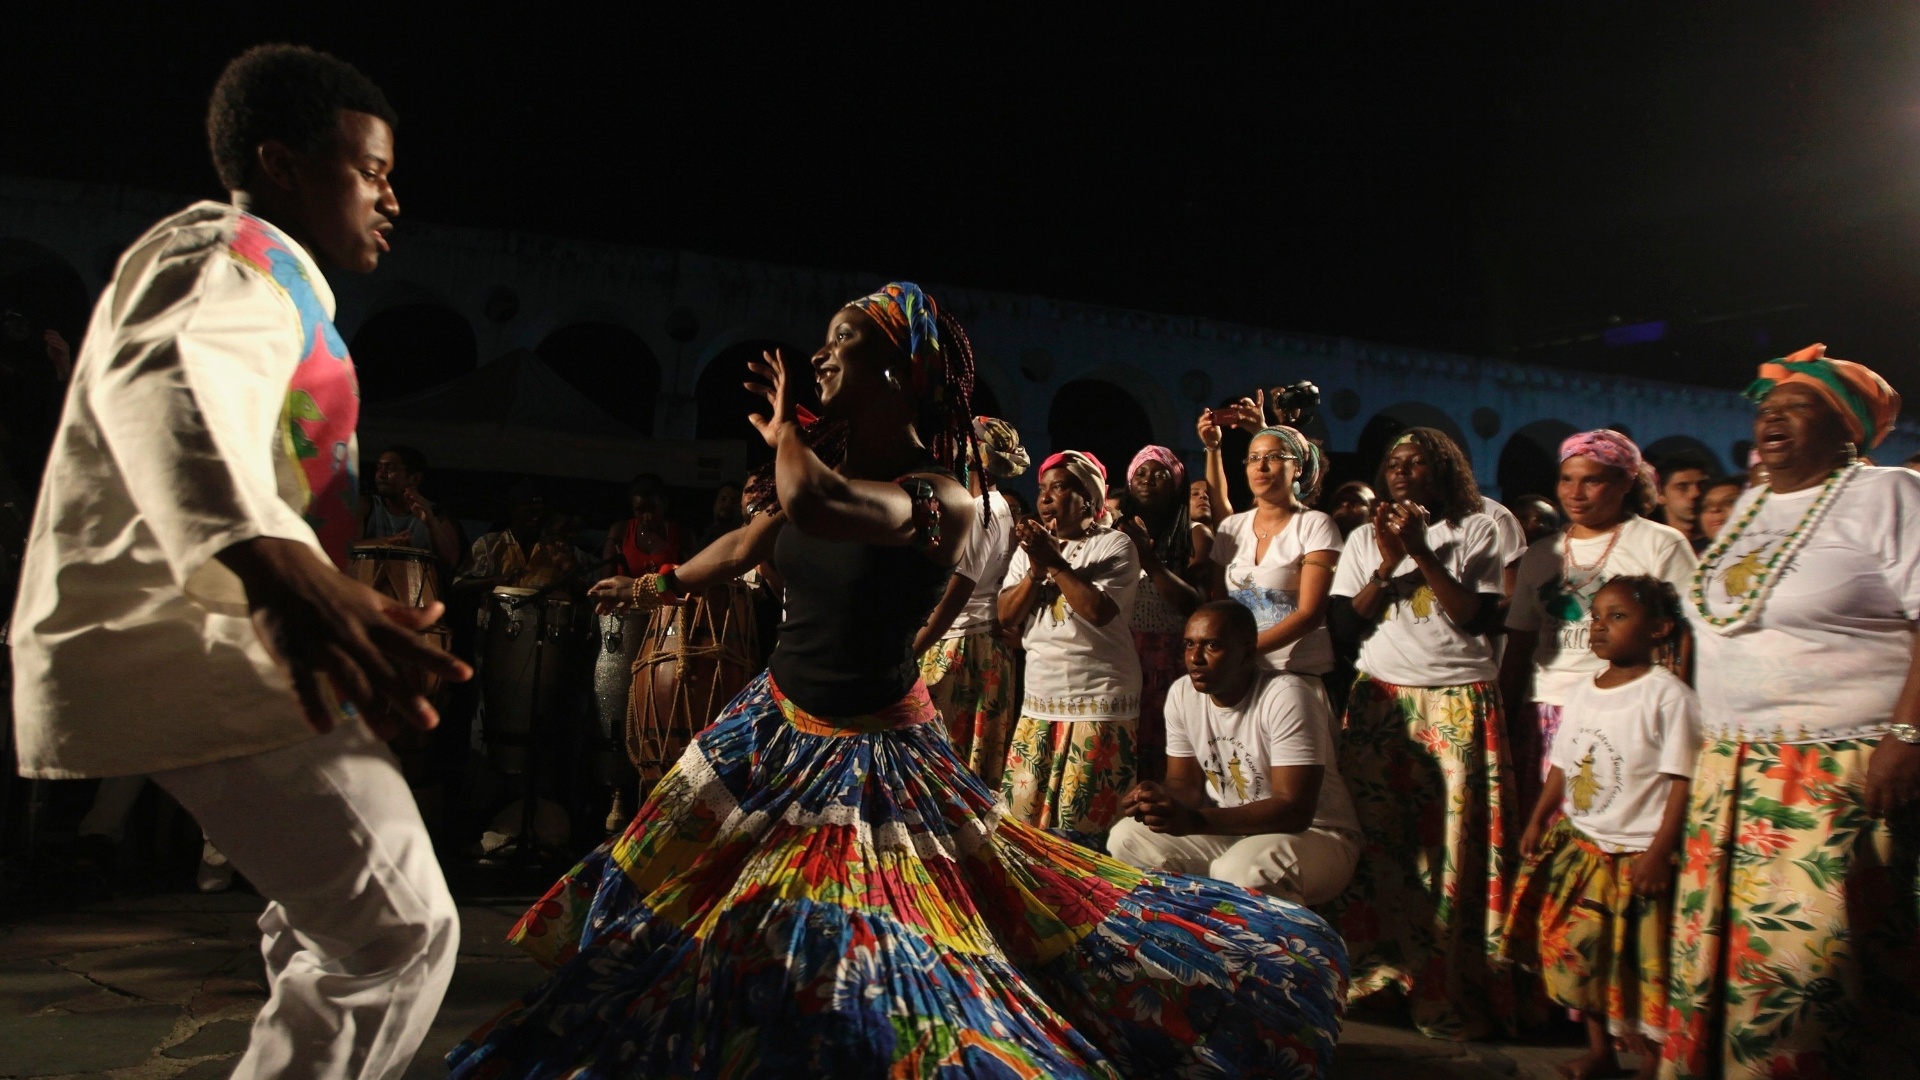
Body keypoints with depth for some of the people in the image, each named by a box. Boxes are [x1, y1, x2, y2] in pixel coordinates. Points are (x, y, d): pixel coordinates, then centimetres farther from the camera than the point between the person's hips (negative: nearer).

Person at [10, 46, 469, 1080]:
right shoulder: (233, 252, -11)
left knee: (327, 913, 24)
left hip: (204, 637, 11)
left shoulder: (266, 277, 23)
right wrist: (273, 563, -54)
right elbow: (162, 383, -35)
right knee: (400, 935, -15)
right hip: (188, 646, -11)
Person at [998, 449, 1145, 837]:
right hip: (1038, 698, 6)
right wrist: (1037, 569, -9)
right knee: (1023, 809, 5)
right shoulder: (1030, 546, 13)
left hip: (1099, 700, -5)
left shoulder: (1114, 545, -5)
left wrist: (1055, 562, -15)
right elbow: (1006, 616, 4)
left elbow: (1100, 611, -19)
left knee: (1085, 819, -4)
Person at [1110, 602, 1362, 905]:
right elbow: (1187, 783, 6)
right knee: (1126, 839, -13)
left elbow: (1294, 811, -29)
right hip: (1229, 826, 6)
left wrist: (1195, 821, -40)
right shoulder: (1182, 693, -3)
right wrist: (1159, 797, -21)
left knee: (1240, 871, -37)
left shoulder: (1287, 697, -24)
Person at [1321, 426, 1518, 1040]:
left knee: (1453, 840, -4)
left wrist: (1422, 552, -11)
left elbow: (1478, 618, -7)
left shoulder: (1474, 531, 4)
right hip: (1380, 699, 2)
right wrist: (1389, 564, -8)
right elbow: (1343, 625, 3)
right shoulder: (1365, 540, 11)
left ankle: (1447, 988, 5)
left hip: (1459, 703, -2)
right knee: (1375, 834, -1)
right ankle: (1372, 964, 10)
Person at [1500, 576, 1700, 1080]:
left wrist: (1660, 849, -18)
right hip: (1579, 844, 7)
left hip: (1637, 851, -6)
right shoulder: (1583, 692, 8)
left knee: (1641, 960, 0)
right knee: (1576, 948, 10)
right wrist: (1538, 820, 10)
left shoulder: (1669, 695, -12)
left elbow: (1681, 779, -14)